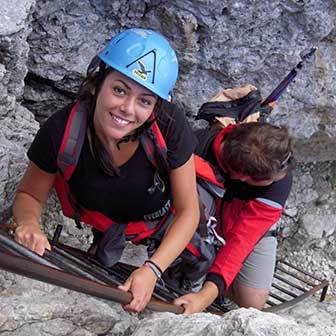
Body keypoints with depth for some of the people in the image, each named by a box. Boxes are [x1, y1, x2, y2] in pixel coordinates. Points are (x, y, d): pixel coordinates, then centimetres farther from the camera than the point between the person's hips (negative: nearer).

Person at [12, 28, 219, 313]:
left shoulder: (170, 126, -37)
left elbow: (187, 211, -26)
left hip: (164, 221, 0)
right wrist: (29, 222, -39)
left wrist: (152, 270, -37)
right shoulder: (61, 132, -35)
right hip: (103, 224, 0)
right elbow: (29, 194, -16)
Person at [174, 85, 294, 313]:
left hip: (253, 228, -1)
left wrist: (207, 294, -52)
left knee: (252, 303, -9)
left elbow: (241, 241, -42)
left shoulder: (278, 185, -37)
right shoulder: (197, 143, -37)